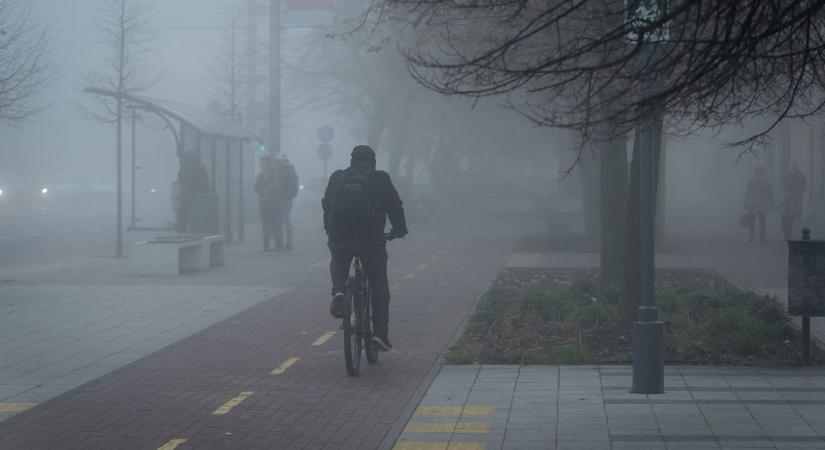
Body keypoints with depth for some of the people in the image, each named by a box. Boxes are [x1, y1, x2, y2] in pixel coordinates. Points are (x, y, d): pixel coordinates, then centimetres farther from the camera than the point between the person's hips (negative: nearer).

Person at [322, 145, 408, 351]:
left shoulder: (337, 178, 15)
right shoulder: (381, 179, 9)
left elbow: (326, 205, 20)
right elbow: (395, 206, 14)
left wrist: (330, 231, 32)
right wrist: (400, 229, 29)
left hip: (340, 237, 2)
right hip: (372, 238, -2)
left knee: (338, 265, 31)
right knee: (379, 285, 9)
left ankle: (338, 292, 0)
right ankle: (380, 333, 1)